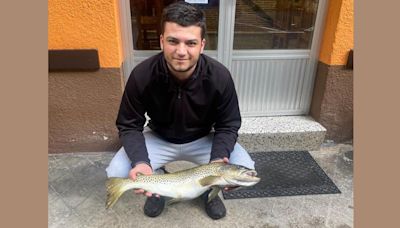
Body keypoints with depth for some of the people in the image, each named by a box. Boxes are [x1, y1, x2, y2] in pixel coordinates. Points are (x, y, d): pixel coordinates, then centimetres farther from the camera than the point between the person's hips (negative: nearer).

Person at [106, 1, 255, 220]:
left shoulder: (219, 76, -26)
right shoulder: (142, 75, -26)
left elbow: (228, 125, -15)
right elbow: (129, 125, -15)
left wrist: (217, 160, -33)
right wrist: (140, 161, -33)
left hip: (203, 139, 0)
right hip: (158, 138, 1)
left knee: (245, 170, -21)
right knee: (116, 173, -20)